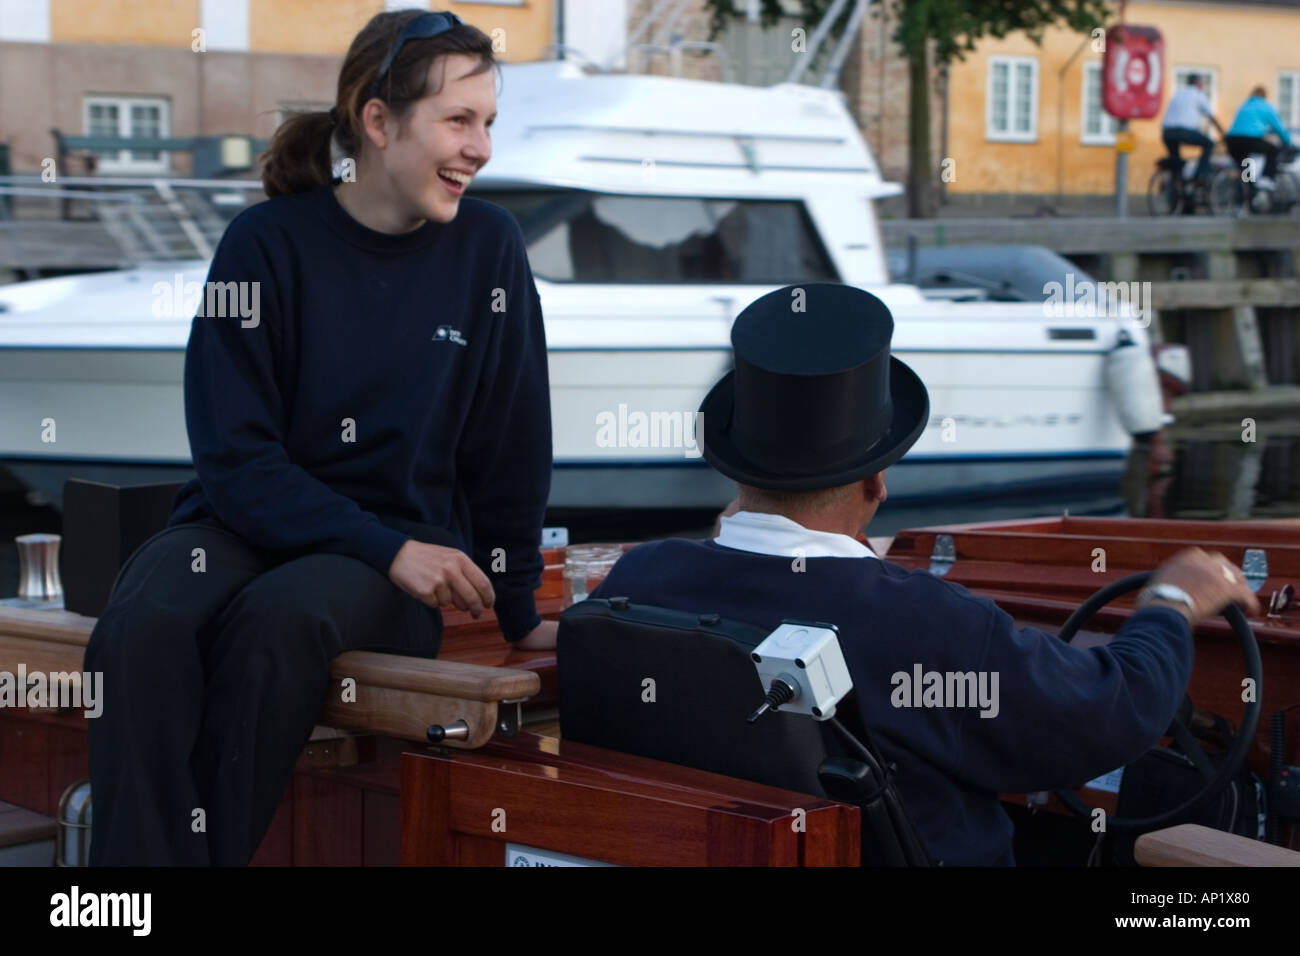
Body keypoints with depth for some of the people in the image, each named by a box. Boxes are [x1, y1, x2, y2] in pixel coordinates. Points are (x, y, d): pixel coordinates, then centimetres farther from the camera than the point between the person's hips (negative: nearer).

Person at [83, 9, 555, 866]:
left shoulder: (489, 248, 2)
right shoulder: (268, 243, -4)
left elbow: (513, 446, 9)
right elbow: (235, 455, -7)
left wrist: (518, 610, 12)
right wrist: (389, 551, -17)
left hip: (405, 545, 0)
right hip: (248, 521, 0)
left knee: (279, 620, -35)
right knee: (143, 627, -33)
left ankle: (217, 848, -23)